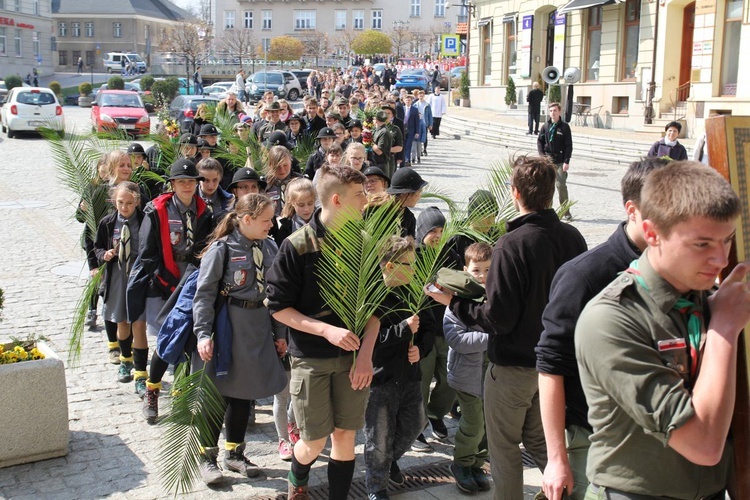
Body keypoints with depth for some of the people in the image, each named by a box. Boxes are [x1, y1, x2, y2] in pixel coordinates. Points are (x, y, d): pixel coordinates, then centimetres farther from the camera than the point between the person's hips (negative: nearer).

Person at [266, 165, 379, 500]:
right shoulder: (297, 246, -11)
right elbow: (279, 307, -9)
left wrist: (366, 353, -5)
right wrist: (328, 330, -19)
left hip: (354, 357, 3)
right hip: (311, 359, -3)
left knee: (345, 436, 6)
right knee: (314, 442, 5)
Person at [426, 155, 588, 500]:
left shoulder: (511, 245, -24)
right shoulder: (573, 238, -6)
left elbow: (498, 319, -24)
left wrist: (452, 302, -10)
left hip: (513, 365, -6)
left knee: (504, 446, 13)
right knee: (540, 440, 24)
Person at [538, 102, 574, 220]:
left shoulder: (564, 127, -2)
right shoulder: (545, 126, 7)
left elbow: (569, 145, -3)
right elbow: (539, 141, 11)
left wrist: (566, 161, -9)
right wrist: (542, 155, -2)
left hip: (560, 161, -3)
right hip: (547, 160, 3)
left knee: (561, 185, -7)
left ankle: (566, 212, 0)